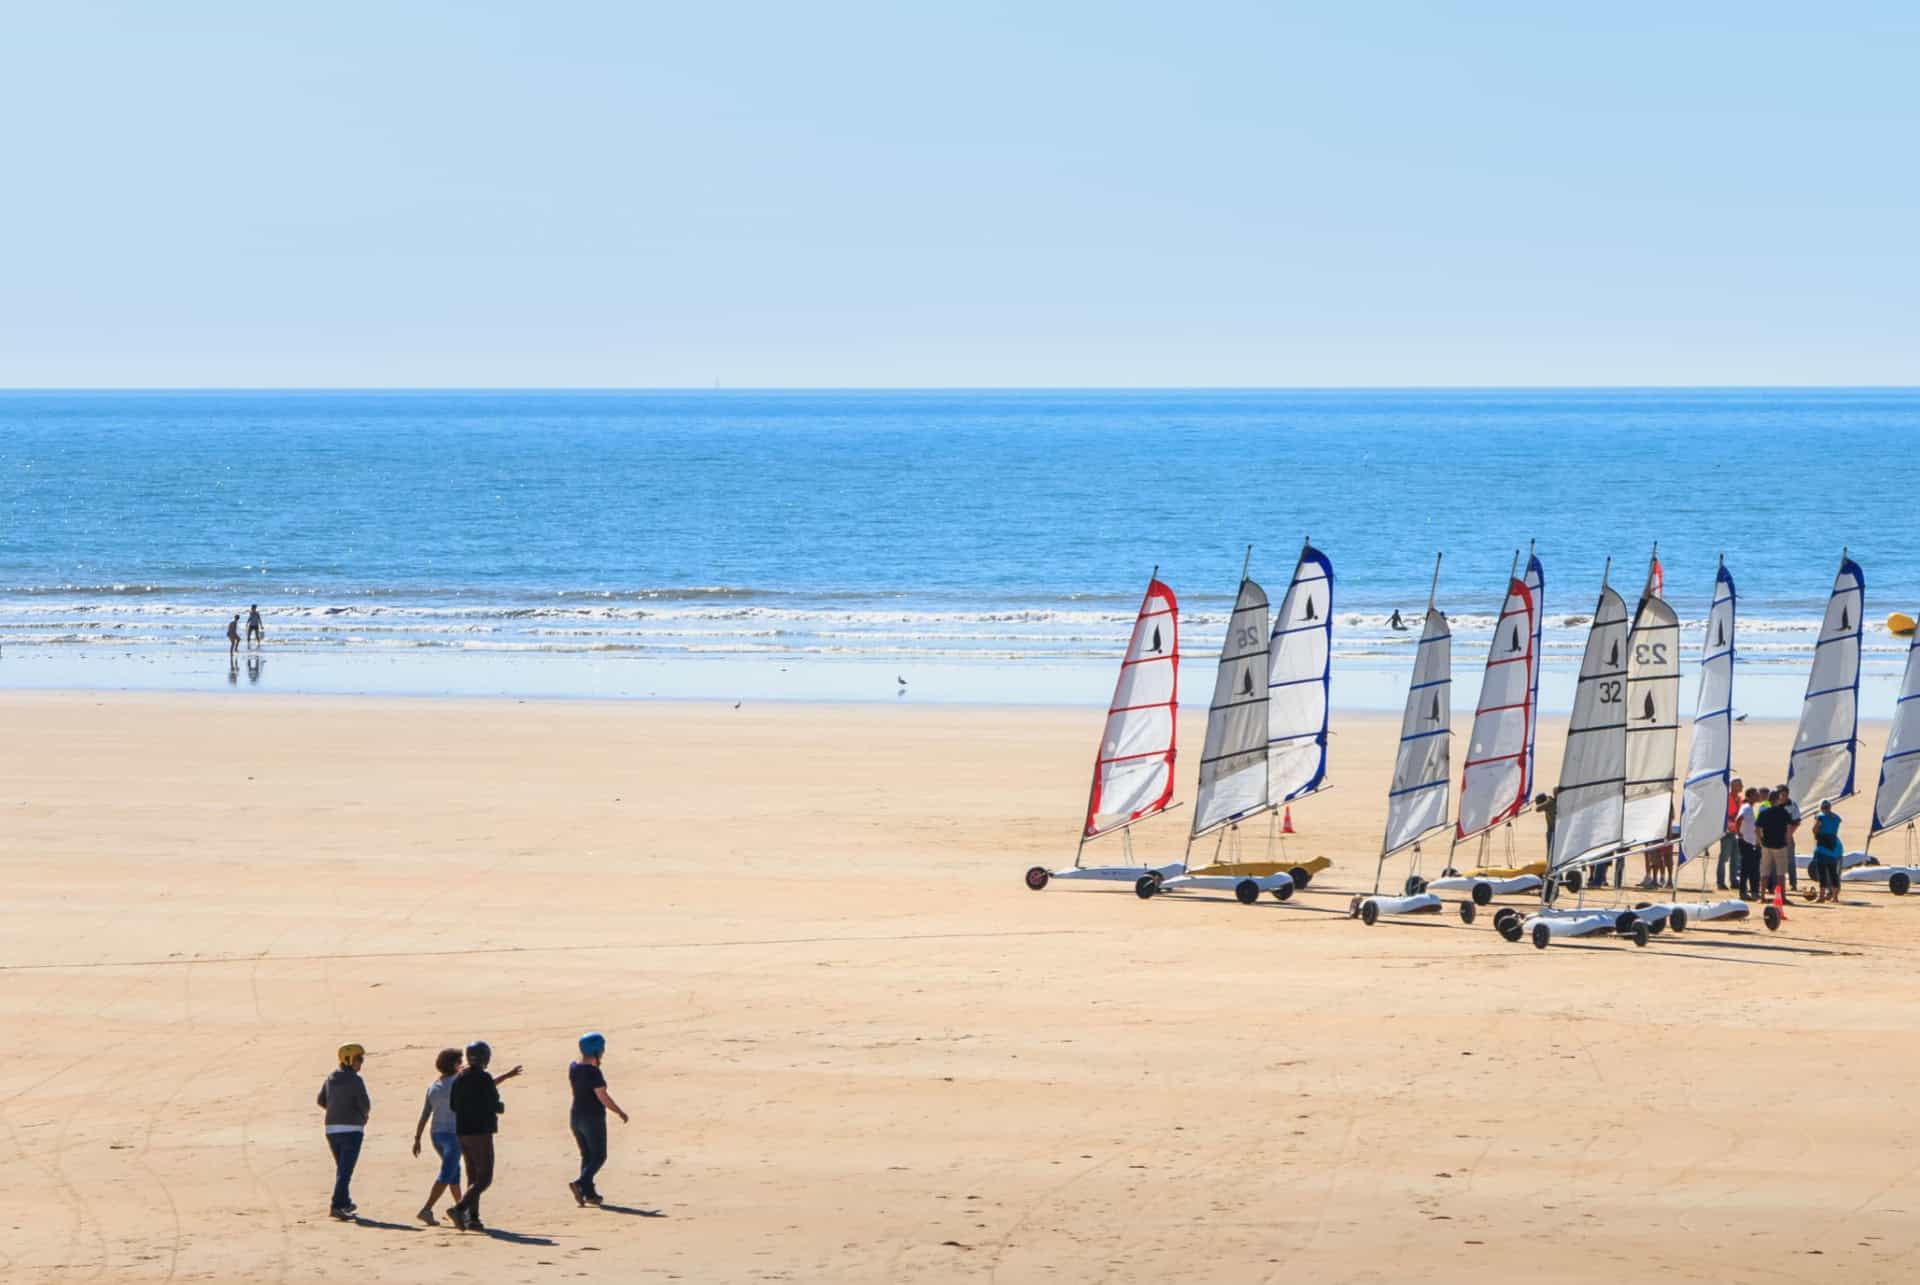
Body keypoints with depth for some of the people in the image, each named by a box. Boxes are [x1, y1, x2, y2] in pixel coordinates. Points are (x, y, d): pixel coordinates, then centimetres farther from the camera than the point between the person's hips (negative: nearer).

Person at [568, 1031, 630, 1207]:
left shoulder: (572, 1067, 3)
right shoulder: (594, 1072, -20)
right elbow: (603, 1098, -20)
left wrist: (593, 1063, 19)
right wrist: (620, 1113, -7)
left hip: (576, 1117, 7)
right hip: (593, 1118, -7)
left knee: (586, 1155, 16)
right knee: (599, 1156, 2)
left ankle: (589, 1192, 13)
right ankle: (580, 1183, -18)